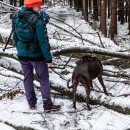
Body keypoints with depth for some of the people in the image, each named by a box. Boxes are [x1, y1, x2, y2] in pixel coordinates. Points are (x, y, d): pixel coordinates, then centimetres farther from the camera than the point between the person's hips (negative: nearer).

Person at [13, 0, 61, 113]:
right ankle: (47, 105, 11)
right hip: (37, 55, -5)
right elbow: (43, 41, -20)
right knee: (44, 79, 8)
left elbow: (15, 37, 8)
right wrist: (48, 58, -14)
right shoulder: (37, 20, -22)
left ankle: (31, 103, 25)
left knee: (27, 78, 17)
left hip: (22, 55, 5)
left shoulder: (16, 18, -2)